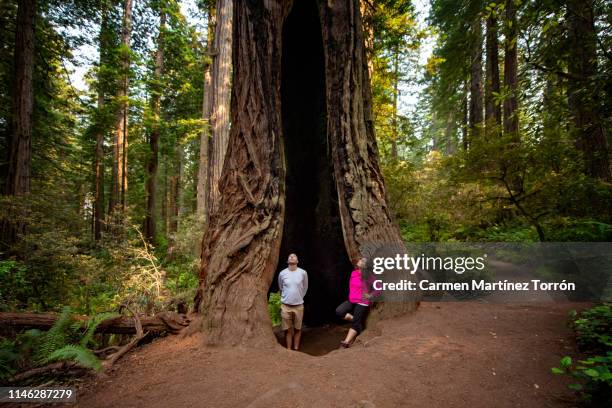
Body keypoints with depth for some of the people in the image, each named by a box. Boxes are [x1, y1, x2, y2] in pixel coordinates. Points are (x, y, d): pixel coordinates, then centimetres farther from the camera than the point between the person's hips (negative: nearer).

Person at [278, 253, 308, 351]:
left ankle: (296, 349, 24)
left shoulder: (303, 273, -6)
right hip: (285, 306, 0)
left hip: (299, 305, 0)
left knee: (297, 329, 10)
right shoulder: (282, 273, -4)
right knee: (288, 330, 8)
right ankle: (288, 350, 22)